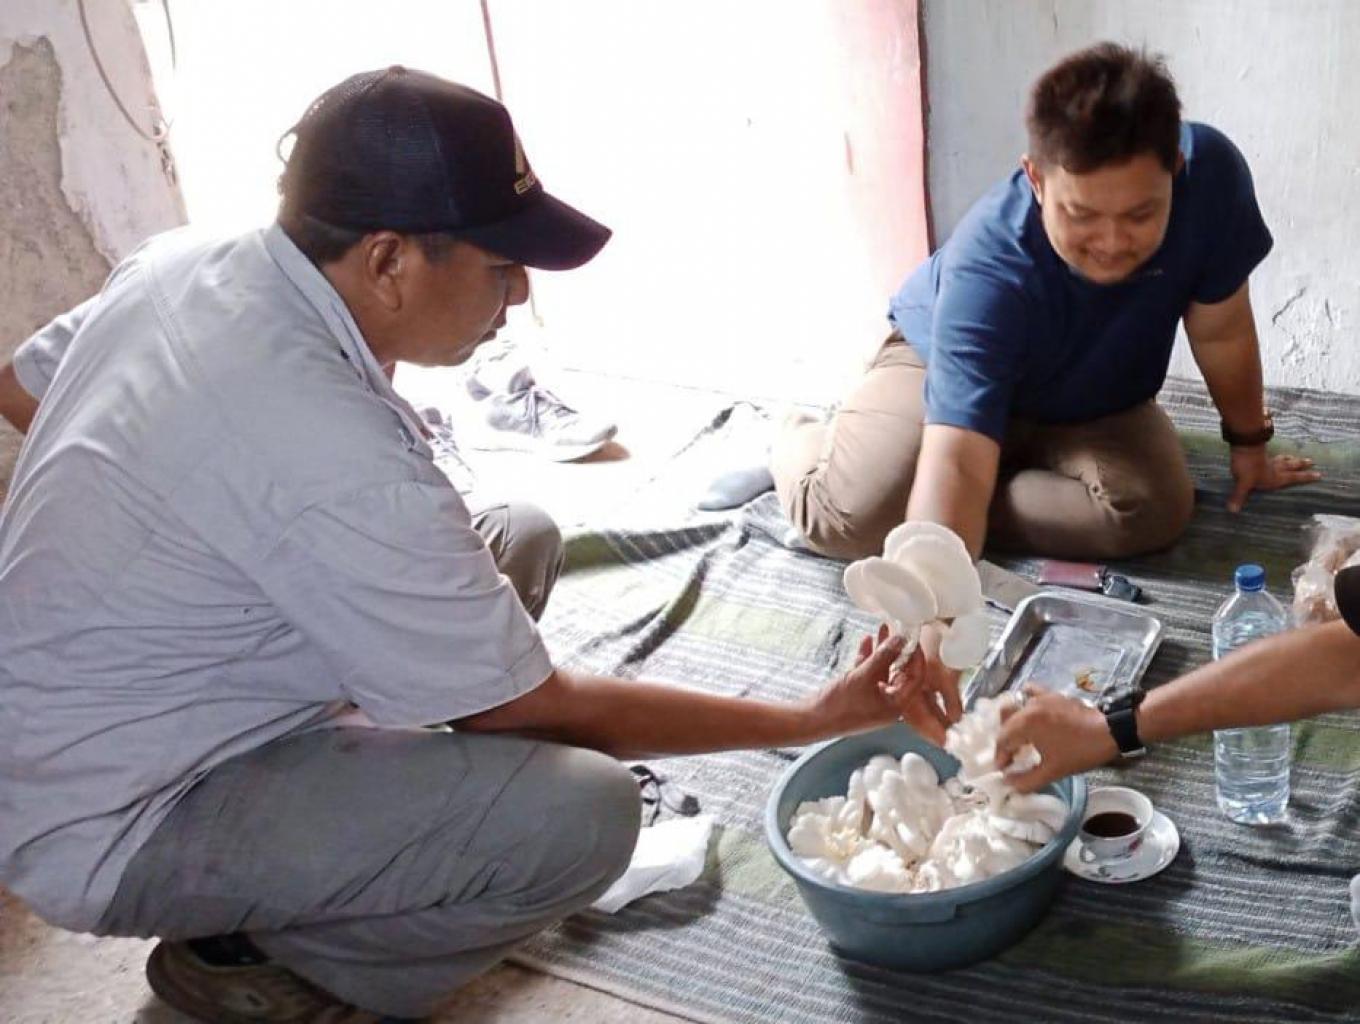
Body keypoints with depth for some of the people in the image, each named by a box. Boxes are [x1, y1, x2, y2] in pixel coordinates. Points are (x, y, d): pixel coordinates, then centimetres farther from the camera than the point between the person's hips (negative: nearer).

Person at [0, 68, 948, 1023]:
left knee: (520, 538, 6)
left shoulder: (179, 263, -7)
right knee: (581, 815, -25)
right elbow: (535, 709, -21)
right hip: (113, 837, -9)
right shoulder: (344, 462, -32)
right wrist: (811, 718, -12)